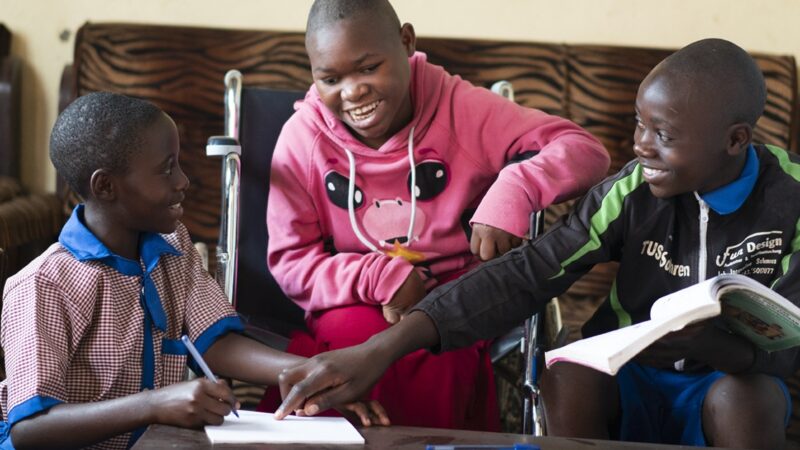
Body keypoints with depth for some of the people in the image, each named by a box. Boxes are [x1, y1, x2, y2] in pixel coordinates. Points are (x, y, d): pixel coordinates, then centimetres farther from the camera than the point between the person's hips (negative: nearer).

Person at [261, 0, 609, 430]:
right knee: (355, 336, -31)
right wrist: (380, 277, -21)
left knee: (436, 353, -32)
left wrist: (511, 192, -32)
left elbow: (585, 151, -13)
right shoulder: (302, 138, -6)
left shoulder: (460, 108, -10)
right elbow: (290, 261, -4)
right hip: (356, 309, 1)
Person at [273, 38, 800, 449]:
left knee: (748, 395, -34)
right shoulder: (633, 190, -12)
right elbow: (524, 275, -21)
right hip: (629, 384, 1)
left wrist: (707, 342, -41)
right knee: (569, 374, -31)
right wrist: (383, 349, -33)